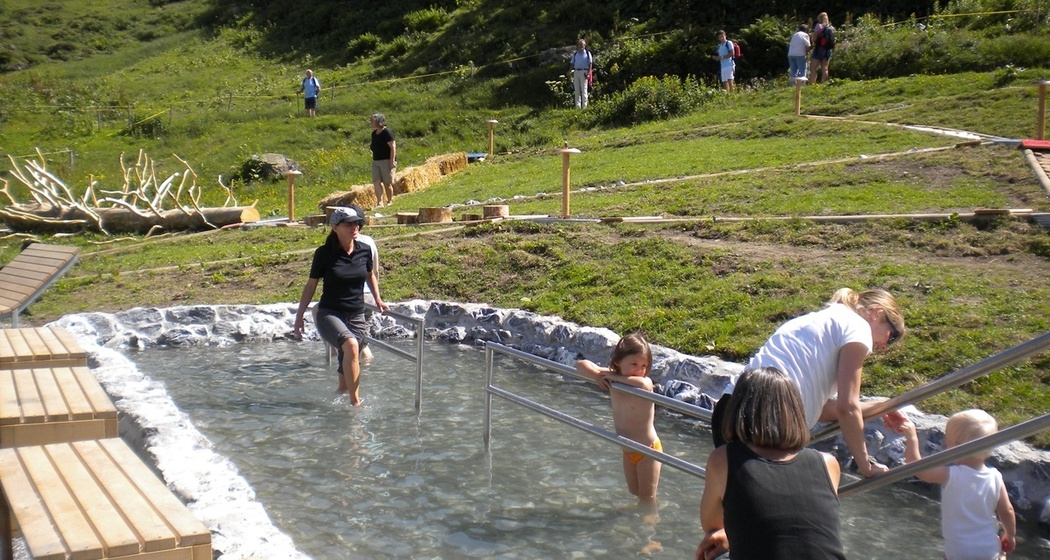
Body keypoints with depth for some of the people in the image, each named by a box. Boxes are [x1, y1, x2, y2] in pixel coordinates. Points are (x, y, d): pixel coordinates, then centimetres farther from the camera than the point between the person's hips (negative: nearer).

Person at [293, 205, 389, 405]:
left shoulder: (365, 250, 1)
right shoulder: (324, 253, -8)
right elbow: (311, 285, 2)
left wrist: (378, 300, 21)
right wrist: (299, 316, 5)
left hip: (356, 316, 4)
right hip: (329, 314, -4)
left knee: (348, 363, 7)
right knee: (350, 345, -31)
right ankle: (355, 402, -27)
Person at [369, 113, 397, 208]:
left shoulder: (387, 132, -12)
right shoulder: (374, 133, 13)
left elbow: (393, 147, -15)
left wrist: (392, 161, -20)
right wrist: (373, 159, 18)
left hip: (386, 161, -8)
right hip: (376, 161, 8)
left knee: (387, 183, 0)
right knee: (376, 182, -4)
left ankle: (390, 202, 14)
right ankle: (379, 203, -6)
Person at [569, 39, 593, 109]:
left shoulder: (587, 53, 3)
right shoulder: (575, 54, 14)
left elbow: (590, 64, -1)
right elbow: (572, 63, 15)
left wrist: (589, 73, -13)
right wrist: (570, 71, -1)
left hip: (584, 72, -4)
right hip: (576, 72, 4)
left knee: (584, 89, -5)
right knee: (576, 90, 4)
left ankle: (584, 106, -4)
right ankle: (578, 106, 8)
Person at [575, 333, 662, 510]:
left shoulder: (645, 383, -26)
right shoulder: (613, 378, -9)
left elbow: (642, 384, -52)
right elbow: (581, 365, -5)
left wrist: (613, 376, -38)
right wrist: (597, 376, -25)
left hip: (647, 450, -6)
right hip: (627, 450, 6)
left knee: (647, 497, 7)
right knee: (634, 491, 25)